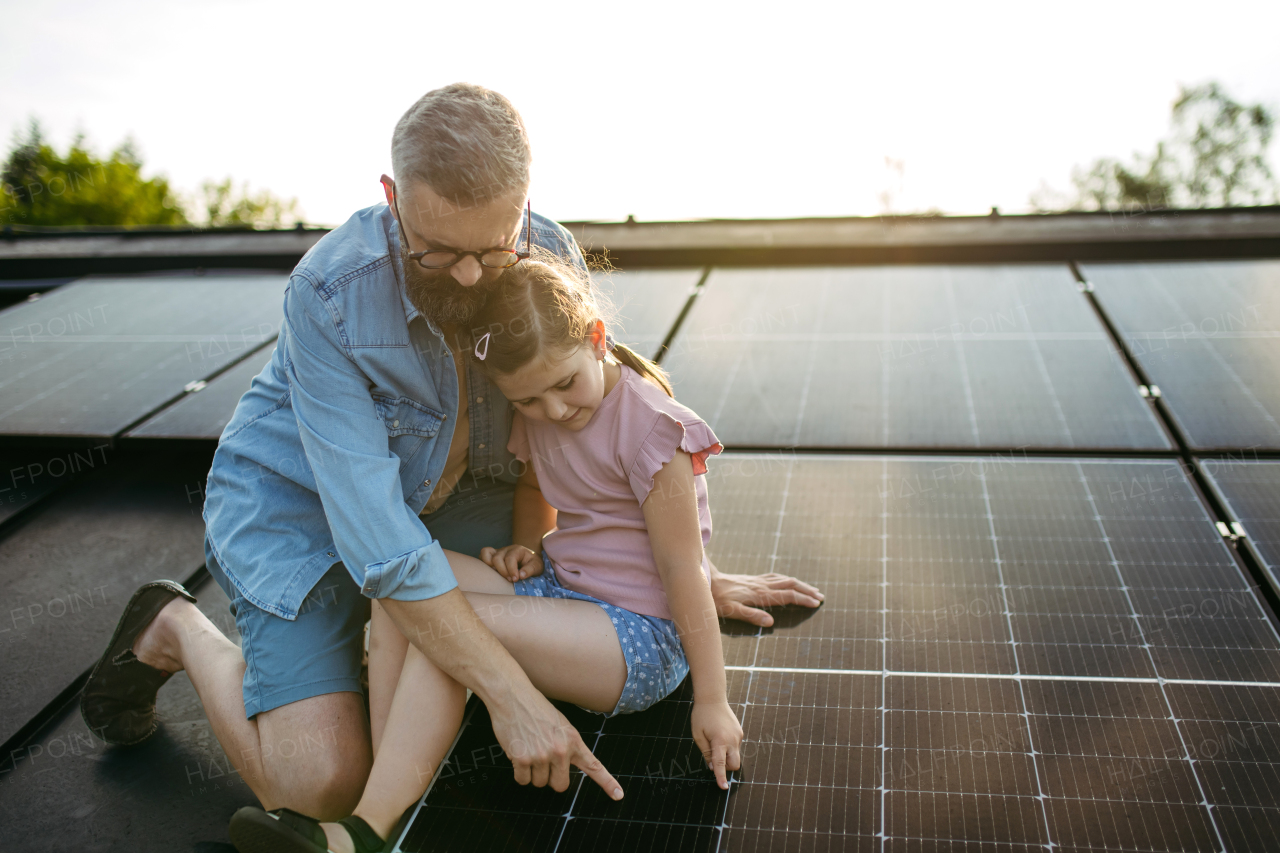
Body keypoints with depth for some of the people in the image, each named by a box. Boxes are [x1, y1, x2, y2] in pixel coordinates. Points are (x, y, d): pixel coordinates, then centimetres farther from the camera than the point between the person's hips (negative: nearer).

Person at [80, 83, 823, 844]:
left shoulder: (552, 258, -19)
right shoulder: (328, 295, -33)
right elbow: (376, 534, -35)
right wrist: (511, 696, -37)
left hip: (446, 490, 5)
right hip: (299, 504, -5)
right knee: (323, 784, -16)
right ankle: (178, 633, 11)